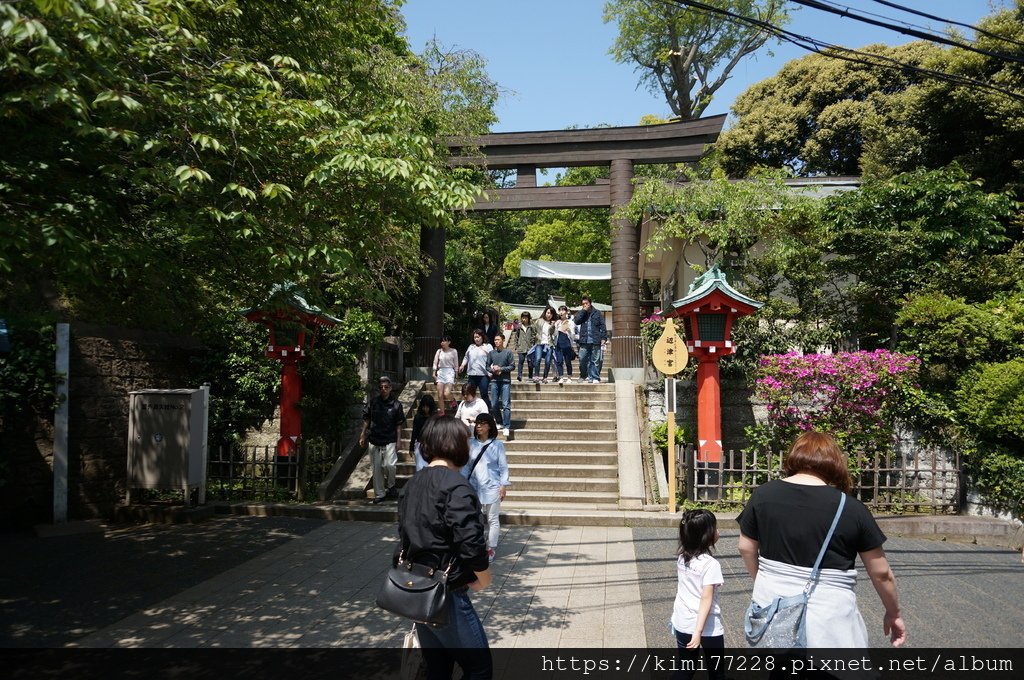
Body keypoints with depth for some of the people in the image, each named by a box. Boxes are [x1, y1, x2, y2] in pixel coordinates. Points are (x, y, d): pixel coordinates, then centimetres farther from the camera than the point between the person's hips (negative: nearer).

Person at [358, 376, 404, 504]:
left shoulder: (396, 404, -3)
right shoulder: (373, 402, 2)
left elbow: (399, 425, -1)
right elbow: (366, 420, 11)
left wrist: (398, 441, -5)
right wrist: (362, 436, 7)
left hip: (390, 441, -3)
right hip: (375, 440, 3)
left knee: (389, 465, -17)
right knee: (377, 468, 7)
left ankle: (391, 486, 10)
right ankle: (379, 494, 19)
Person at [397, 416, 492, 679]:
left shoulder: (411, 485, 7)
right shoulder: (455, 485, -18)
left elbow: (407, 535, 12)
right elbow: (471, 542, -23)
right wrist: (484, 578, -6)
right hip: (446, 596, -8)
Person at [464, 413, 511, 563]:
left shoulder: (497, 444, -5)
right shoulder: (471, 443, 3)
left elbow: (503, 466, -3)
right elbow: (467, 465, 8)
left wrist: (503, 486, -7)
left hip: (491, 487, -3)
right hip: (474, 487, 3)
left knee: (492, 519, 5)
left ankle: (491, 549, 15)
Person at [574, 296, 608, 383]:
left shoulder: (597, 313, 8)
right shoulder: (581, 313, 14)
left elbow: (602, 326, 5)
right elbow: (576, 321, -6)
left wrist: (603, 338, -4)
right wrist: (583, 310, -6)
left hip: (595, 341, -1)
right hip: (584, 341, 2)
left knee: (595, 360, 0)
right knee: (582, 359, -1)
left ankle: (595, 378, 4)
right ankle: (584, 376, 15)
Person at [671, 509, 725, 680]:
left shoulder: (681, 557, -1)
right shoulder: (710, 564, -20)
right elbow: (706, 599, -23)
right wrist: (698, 631, -25)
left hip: (682, 623, 6)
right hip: (707, 627, -6)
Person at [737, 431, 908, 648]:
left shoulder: (762, 495, -3)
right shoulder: (852, 509, -8)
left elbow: (746, 548, 7)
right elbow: (881, 573, 0)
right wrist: (894, 613, 17)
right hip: (828, 621, -3)